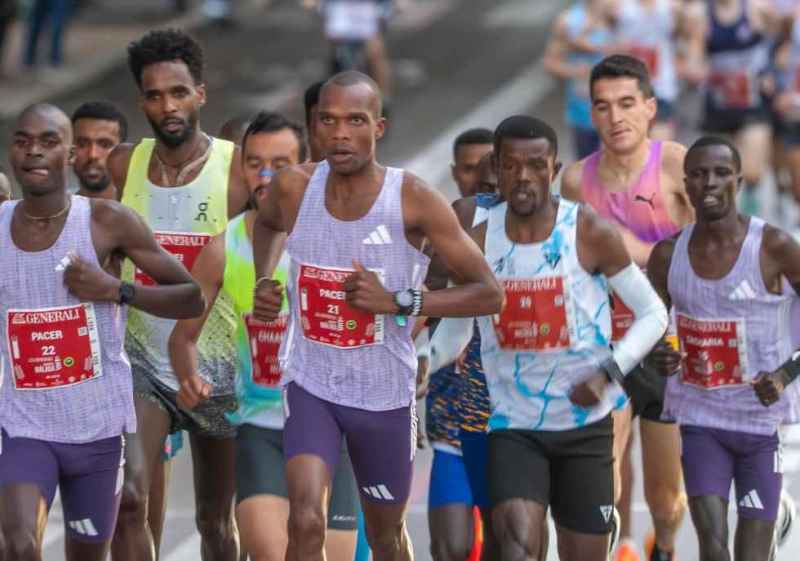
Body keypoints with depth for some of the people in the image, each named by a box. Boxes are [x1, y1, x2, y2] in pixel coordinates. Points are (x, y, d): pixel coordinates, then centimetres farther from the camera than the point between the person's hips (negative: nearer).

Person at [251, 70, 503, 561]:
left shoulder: (414, 201, -16)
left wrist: (399, 302, -25)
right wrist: (263, 280, 2)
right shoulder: (294, 188, -7)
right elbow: (266, 223, 21)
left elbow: (489, 294, -15)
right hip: (311, 384, 1)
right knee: (306, 521, -22)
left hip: (385, 395, 0)